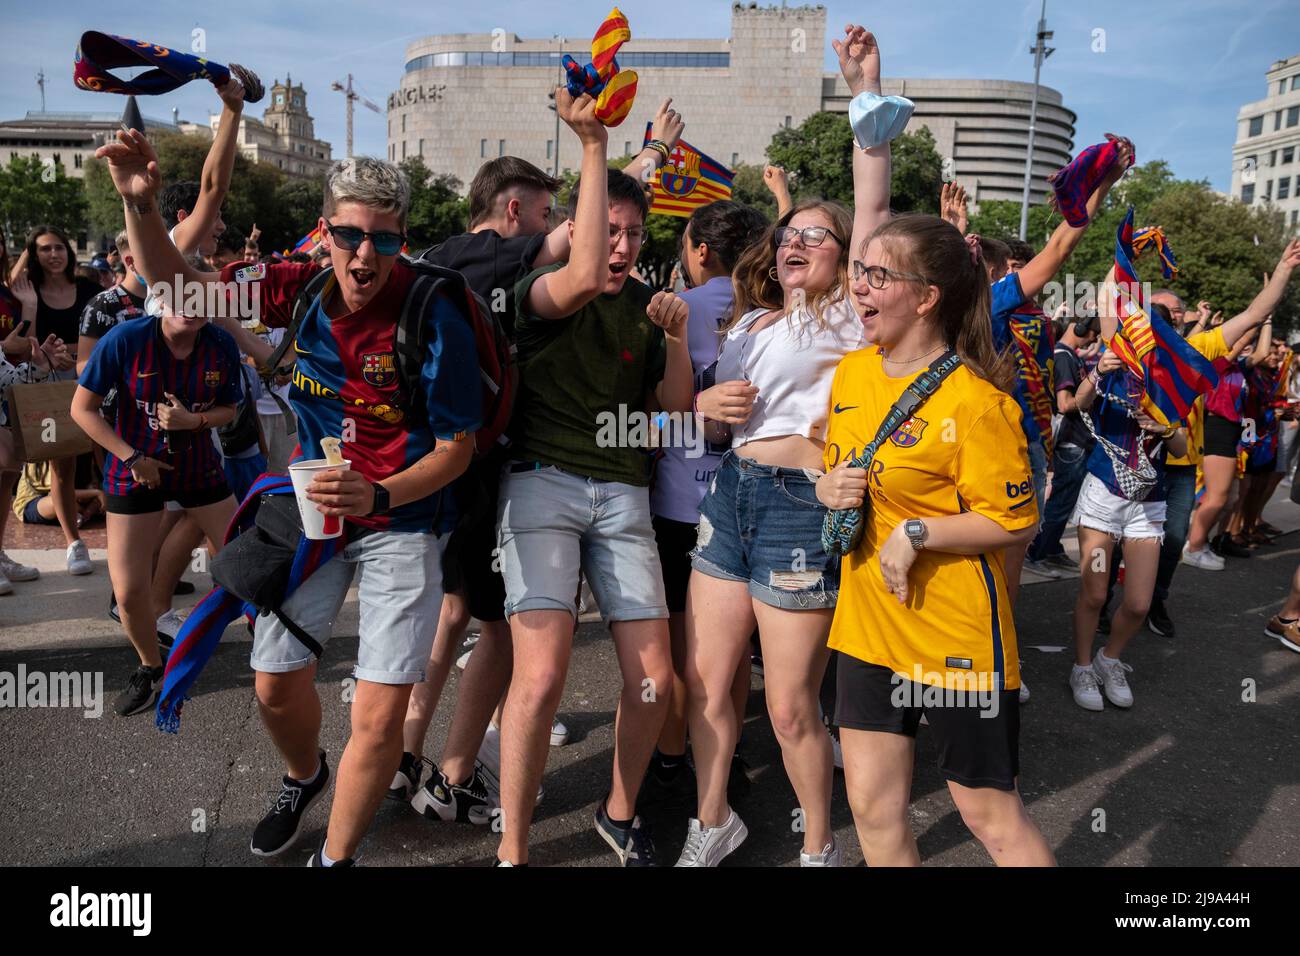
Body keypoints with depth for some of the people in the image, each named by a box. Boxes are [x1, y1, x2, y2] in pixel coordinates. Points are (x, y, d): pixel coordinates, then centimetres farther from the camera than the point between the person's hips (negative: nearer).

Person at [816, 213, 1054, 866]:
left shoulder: (974, 402, -18)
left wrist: (916, 532, -21)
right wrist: (829, 488, -3)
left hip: (956, 633, -6)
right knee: (873, 809, 15)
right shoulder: (852, 372, 5)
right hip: (867, 622, 7)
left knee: (989, 814, 10)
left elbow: (1017, 521, -16)